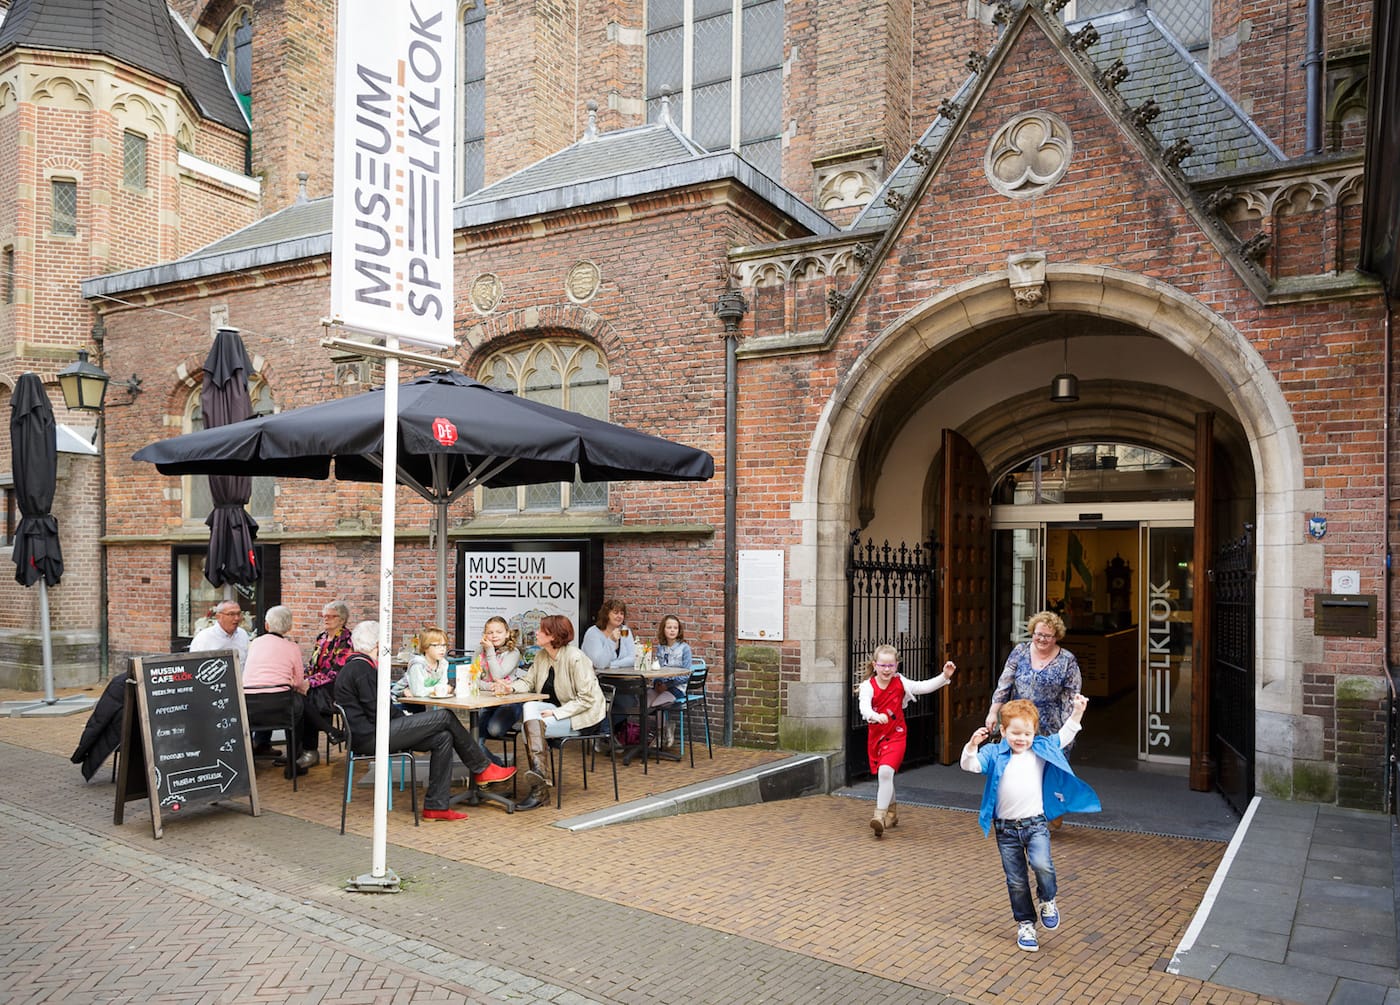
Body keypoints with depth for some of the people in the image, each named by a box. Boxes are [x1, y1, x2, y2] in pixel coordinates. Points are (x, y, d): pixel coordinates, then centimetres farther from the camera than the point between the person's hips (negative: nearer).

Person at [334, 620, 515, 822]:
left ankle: (436, 805, -2)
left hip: (366, 735, 11)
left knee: (443, 738, 0)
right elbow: (377, 713, -20)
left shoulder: (353, 666, 19)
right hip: (370, 737, -11)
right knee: (445, 717, -12)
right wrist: (404, 716, -4)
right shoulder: (362, 668, -15)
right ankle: (482, 769, 2)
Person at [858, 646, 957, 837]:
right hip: (876, 736, 2)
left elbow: (924, 687, -10)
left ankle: (880, 815, -19)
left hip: (896, 735, -2)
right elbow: (864, 706, -27)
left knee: (885, 772, -22)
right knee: (883, 774, 16)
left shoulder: (900, 683, -5)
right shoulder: (868, 686, -10)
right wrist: (875, 716, -49)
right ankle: (892, 813, 38)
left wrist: (945, 676, -22)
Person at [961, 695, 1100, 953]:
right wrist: (972, 745, -30)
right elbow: (969, 765, -12)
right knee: (1016, 881, 7)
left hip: (1035, 823, 0)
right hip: (1005, 827, 0)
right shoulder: (994, 754, -2)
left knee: (1041, 865, -24)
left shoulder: (1042, 750, 5)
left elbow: (1064, 737, 14)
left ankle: (1048, 901, 7)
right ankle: (1025, 924, 25)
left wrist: (1077, 712, 4)